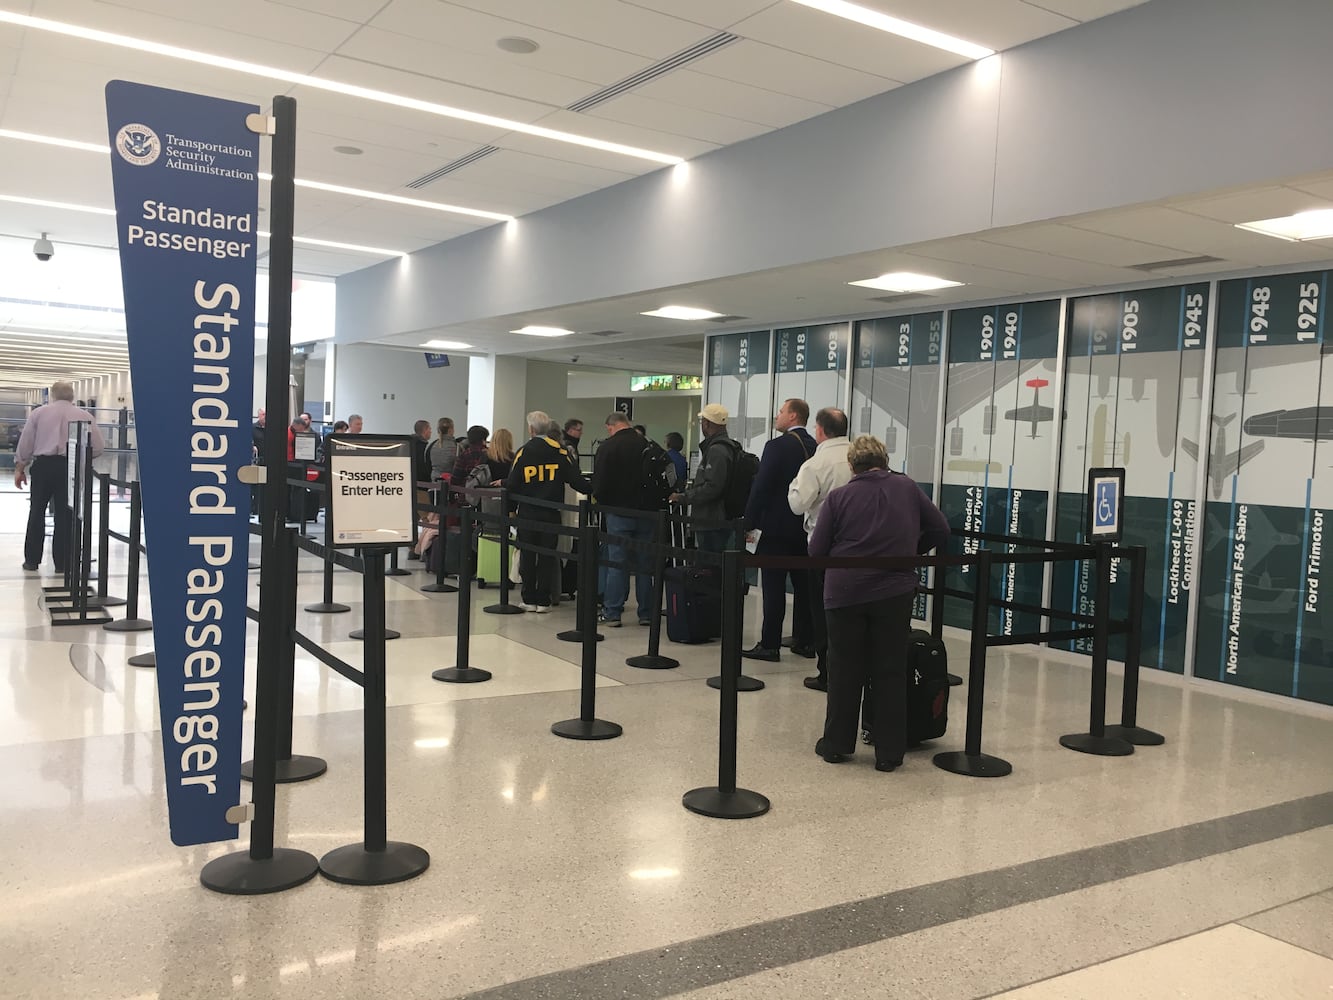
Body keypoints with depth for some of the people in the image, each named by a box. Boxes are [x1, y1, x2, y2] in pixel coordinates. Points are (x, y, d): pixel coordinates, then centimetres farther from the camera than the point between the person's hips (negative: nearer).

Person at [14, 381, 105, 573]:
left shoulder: (39, 412, 6)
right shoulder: (84, 416, 5)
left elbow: (25, 442, 6)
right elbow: (98, 446, 1)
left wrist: (19, 468, 13)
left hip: (43, 465, 1)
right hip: (70, 468, -1)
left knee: (37, 512, 11)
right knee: (64, 515, 4)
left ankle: (32, 560, 15)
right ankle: (61, 563, 6)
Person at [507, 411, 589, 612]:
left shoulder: (523, 452, -5)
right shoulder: (560, 451, -3)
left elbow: (513, 484, -5)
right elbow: (576, 480, -5)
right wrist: (593, 489, 10)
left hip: (527, 512, 0)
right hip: (551, 512, 0)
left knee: (527, 556, 9)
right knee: (547, 556, 7)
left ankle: (529, 599, 12)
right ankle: (543, 601, 7)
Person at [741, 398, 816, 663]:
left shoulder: (777, 446, -12)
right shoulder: (815, 447, 7)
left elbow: (761, 487, -15)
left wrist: (750, 521, -8)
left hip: (777, 527, -7)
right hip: (806, 528, 7)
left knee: (773, 587, -3)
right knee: (804, 586, 11)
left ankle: (770, 644, -1)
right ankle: (804, 641, 17)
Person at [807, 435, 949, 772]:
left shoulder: (838, 497, -1)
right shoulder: (908, 488, 4)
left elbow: (816, 551, -1)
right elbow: (940, 531, 9)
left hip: (845, 593, 0)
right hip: (895, 593, 1)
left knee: (844, 671, 11)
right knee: (891, 672, 9)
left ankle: (836, 744, 20)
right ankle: (888, 752, 12)